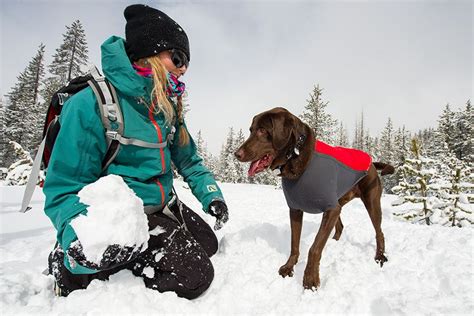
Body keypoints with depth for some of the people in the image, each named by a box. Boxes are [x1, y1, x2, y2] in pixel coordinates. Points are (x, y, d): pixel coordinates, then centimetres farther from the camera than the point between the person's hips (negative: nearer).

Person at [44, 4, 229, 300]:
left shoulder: (168, 107, 2)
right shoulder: (92, 104, -21)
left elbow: (188, 159, 13)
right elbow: (65, 187, -19)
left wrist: (211, 195, 2)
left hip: (163, 206, 8)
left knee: (208, 244, 19)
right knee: (194, 275, -14)